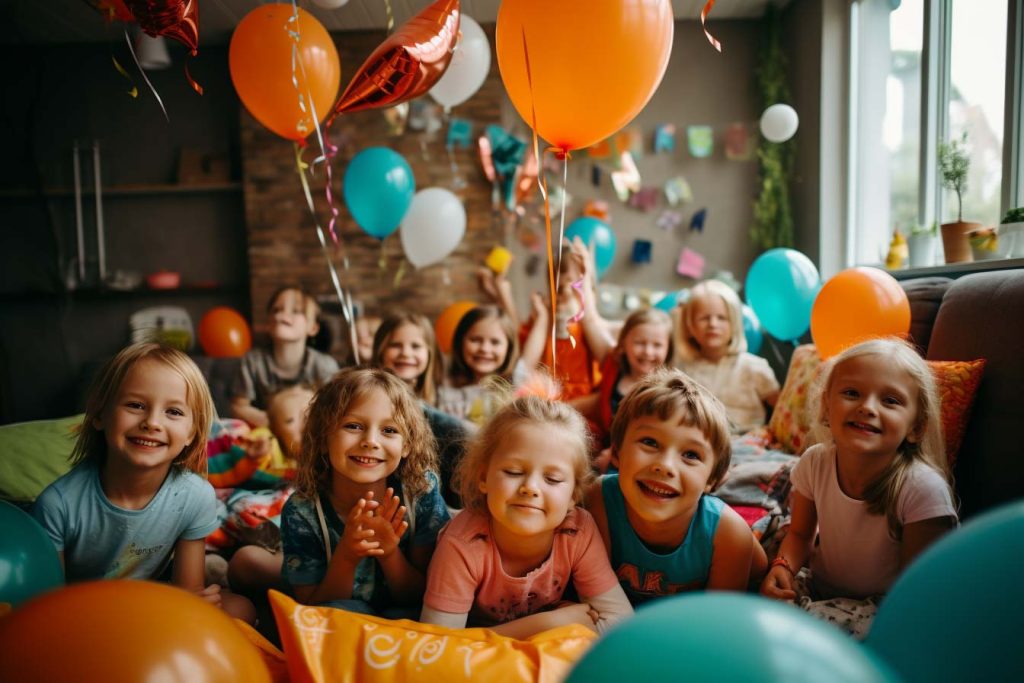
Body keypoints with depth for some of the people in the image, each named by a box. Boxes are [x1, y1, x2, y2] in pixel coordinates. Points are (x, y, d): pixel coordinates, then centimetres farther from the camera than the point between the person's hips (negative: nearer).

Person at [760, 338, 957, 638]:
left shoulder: (922, 489, -26)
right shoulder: (814, 463, -13)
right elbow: (801, 534, 3)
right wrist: (783, 566, -18)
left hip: (882, 608, -4)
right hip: (818, 587, 5)